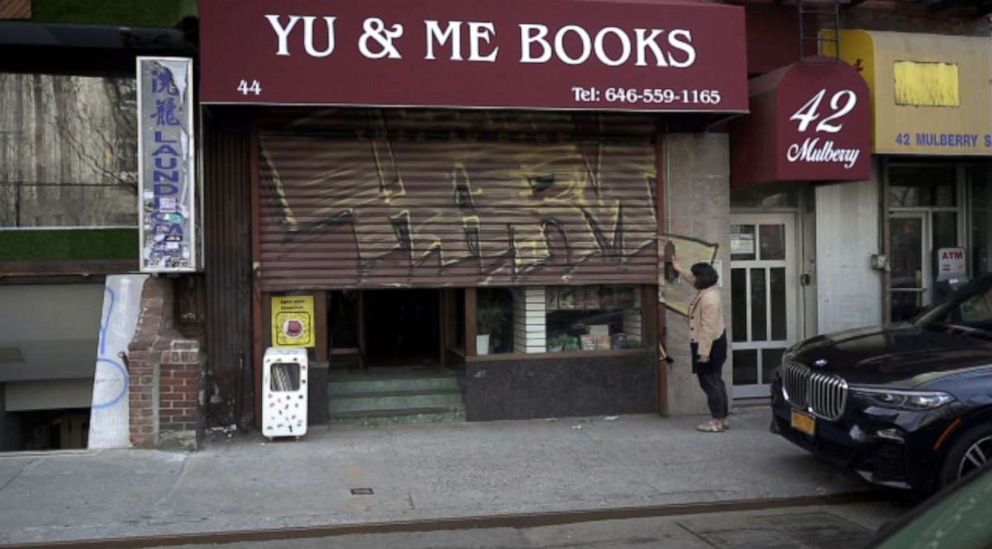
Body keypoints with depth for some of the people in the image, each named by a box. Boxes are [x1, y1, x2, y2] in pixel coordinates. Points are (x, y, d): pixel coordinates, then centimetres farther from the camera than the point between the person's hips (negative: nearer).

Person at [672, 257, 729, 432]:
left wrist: (704, 352, -26)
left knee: (710, 383, -4)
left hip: (710, 346, -11)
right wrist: (679, 269, 33)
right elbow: (693, 280, 30)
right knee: (715, 381, 14)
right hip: (712, 344, 11)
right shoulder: (707, 291, 5)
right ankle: (723, 418, 20)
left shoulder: (709, 298, -25)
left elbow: (709, 328, -27)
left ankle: (717, 421, 1)